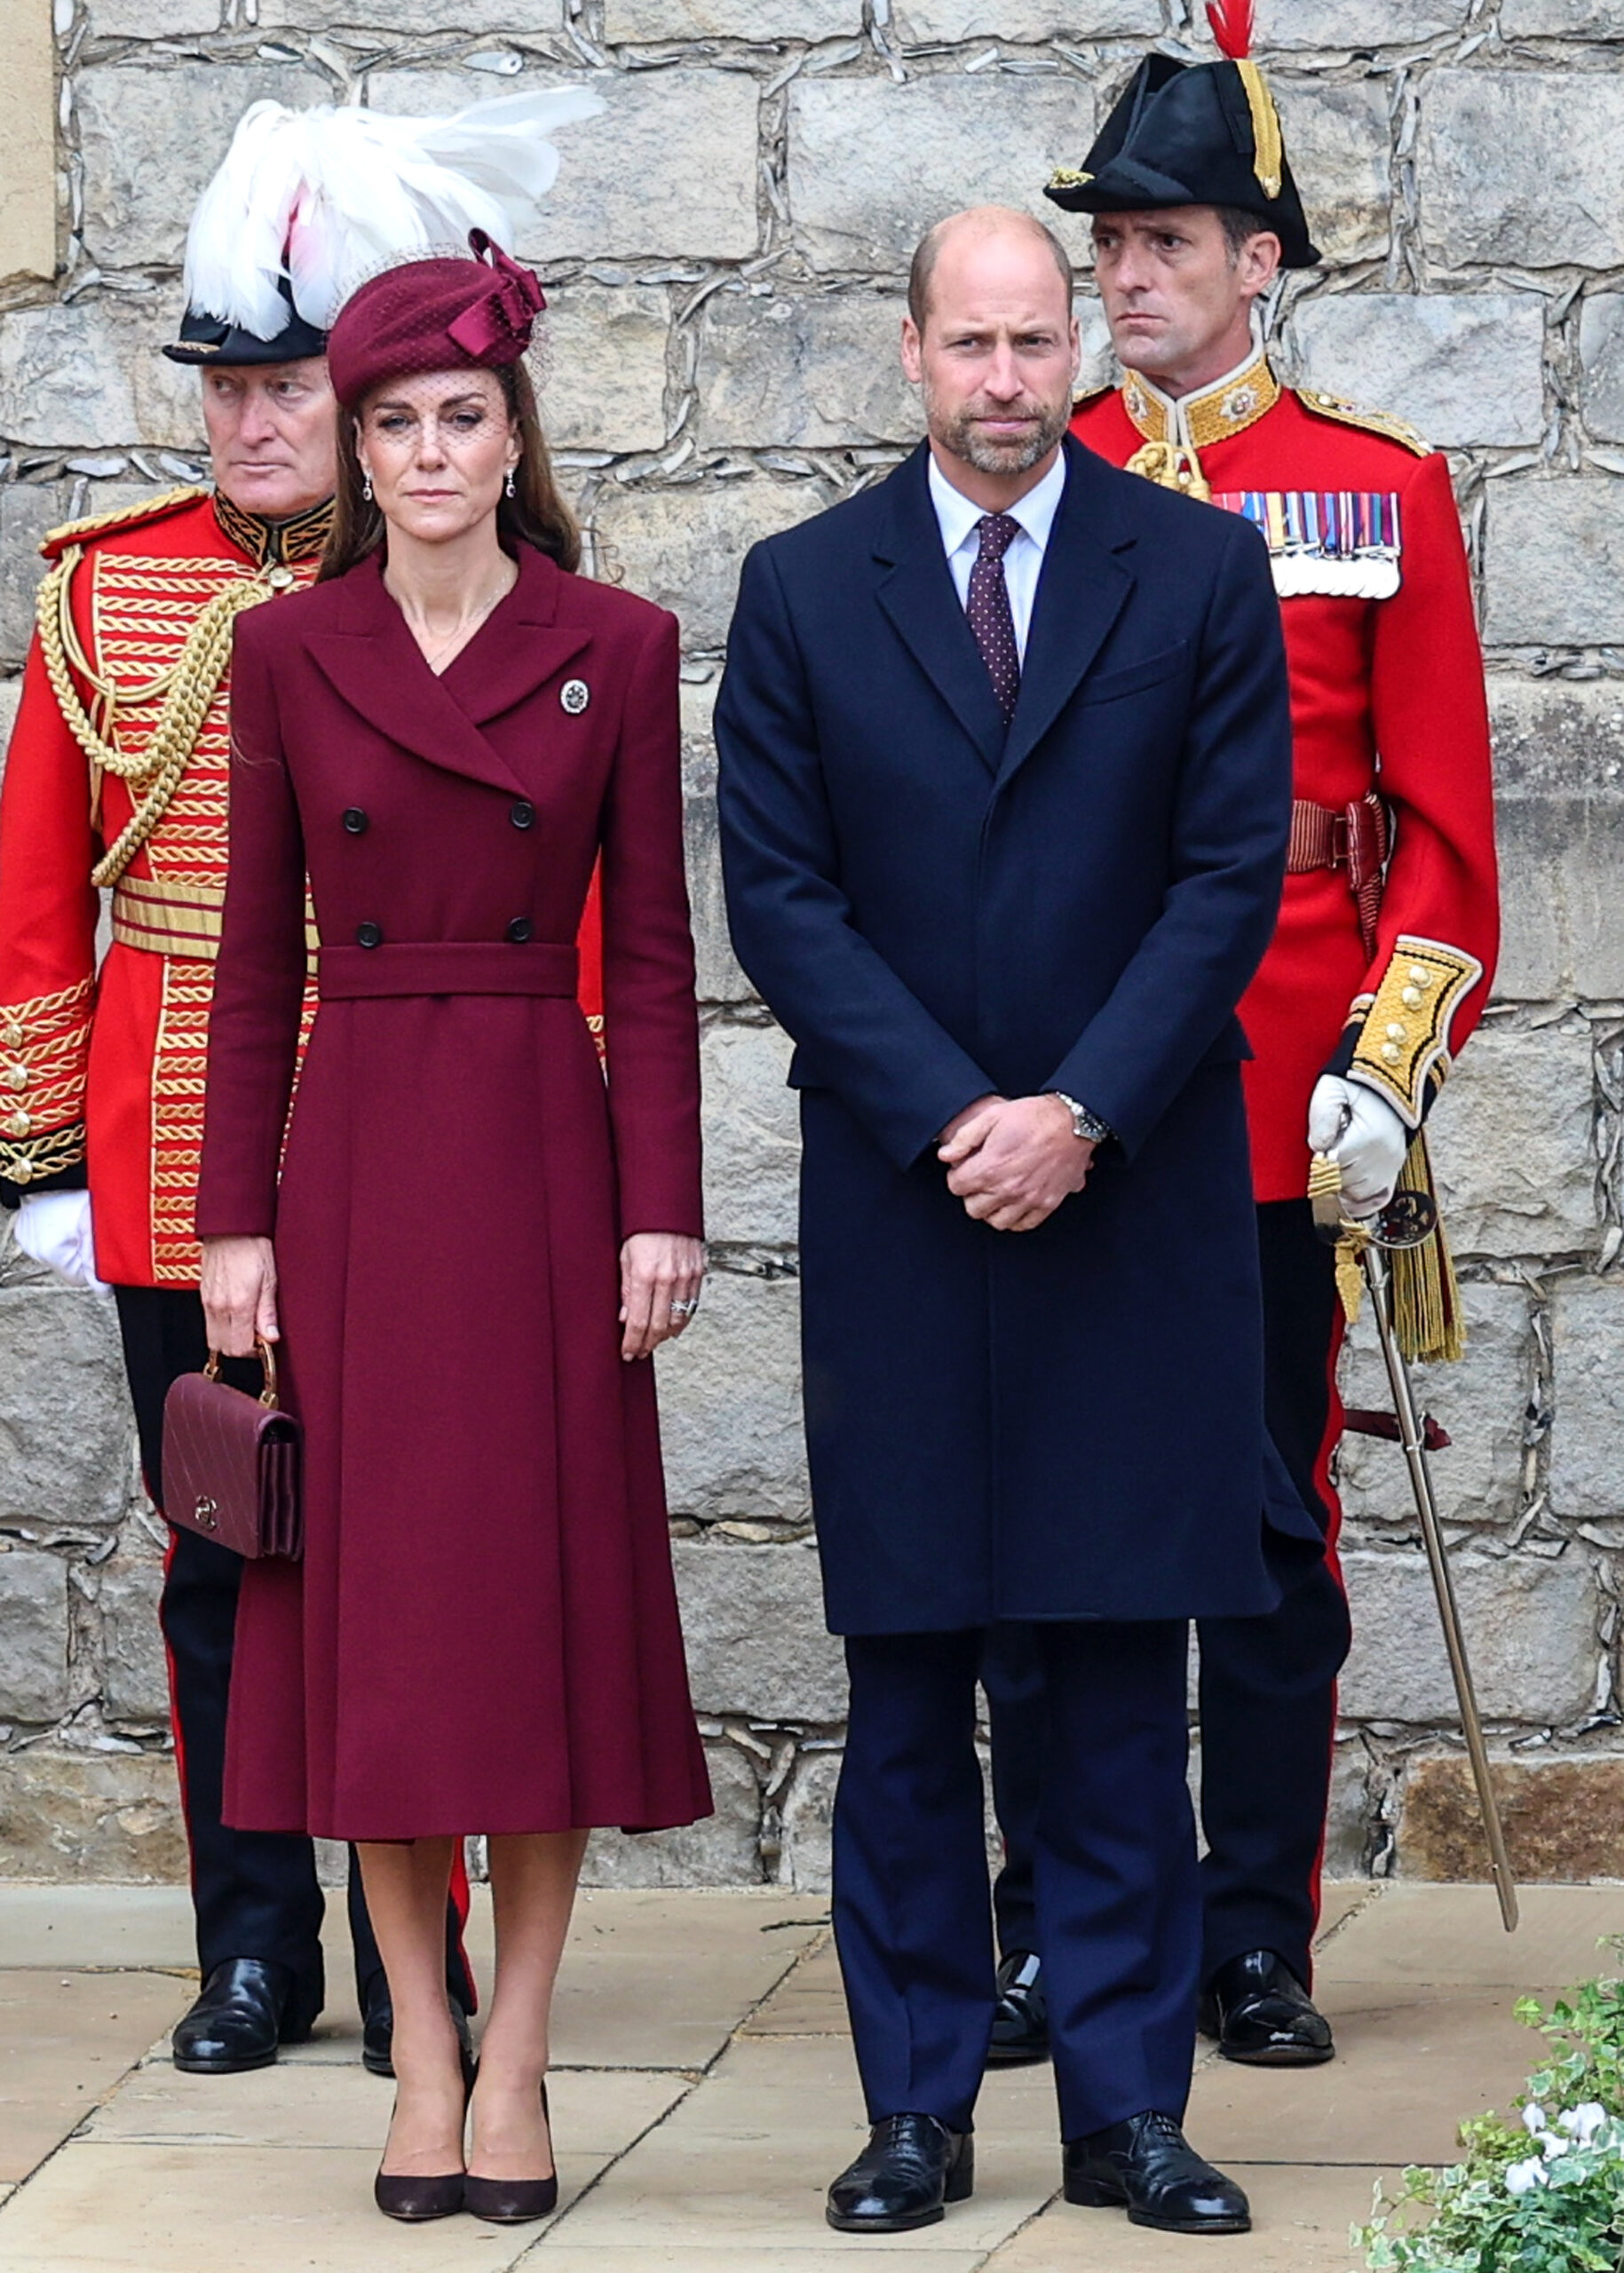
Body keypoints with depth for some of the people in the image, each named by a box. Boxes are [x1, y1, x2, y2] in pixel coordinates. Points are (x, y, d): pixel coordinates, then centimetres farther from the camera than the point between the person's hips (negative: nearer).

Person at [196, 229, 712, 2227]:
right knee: (374, 1594, 3)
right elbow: (255, 959, 5)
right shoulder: (288, 653, 4)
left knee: (545, 1591, 1)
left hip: (542, 1155, -1)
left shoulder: (617, 649, 1)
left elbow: (650, 953, 1)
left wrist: (660, 1210, -5)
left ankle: (517, 2062, 9)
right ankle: (423, 2054, 12)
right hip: (351, 1158, 1)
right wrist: (235, 1218, 0)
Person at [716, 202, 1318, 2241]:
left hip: (1140, 1199, 0)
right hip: (895, 1201, 0)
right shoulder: (801, 590, 5)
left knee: (1124, 1673, 3)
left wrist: (1082, 1113, -11)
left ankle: (1127, 2106, 9)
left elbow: (1233, 871, -1)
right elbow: (777, 891, 0)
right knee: (906, 1672, 3)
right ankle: (916, 2107, 10)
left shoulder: (1201, 574, 4)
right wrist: (949, 1117, -10)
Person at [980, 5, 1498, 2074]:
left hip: (1284, 1109, -1)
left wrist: (1392, 1066, -8)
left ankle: (1254, 1942, 15)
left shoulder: (1383, 489, 3)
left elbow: (1440, 817, 2)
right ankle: (1053, 1942, 13)